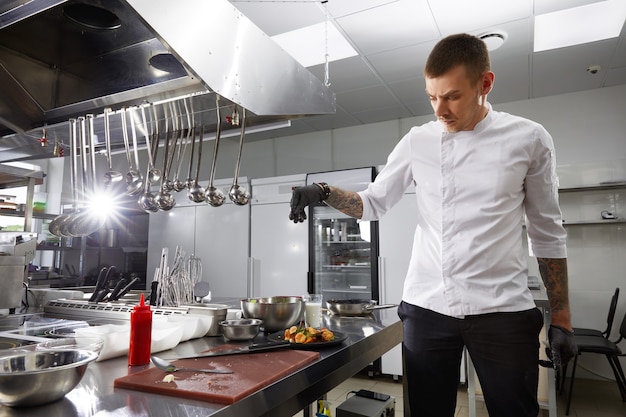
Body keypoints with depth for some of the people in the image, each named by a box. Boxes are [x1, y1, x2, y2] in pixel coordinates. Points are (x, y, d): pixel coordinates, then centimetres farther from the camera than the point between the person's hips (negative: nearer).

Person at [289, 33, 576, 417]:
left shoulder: (529, 139, -1)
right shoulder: (417, 142, 4)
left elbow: (548, 234, 4)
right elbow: (373, 204, 9)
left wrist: (562, 318, 4)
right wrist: (324, 193, -10)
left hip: (503, 311, -1)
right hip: (426, 308, 2)